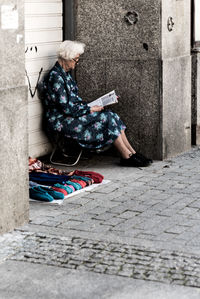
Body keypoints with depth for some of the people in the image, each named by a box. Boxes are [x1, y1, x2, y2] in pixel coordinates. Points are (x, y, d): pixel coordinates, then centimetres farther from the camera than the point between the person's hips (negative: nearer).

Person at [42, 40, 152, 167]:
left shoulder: (66, 74, 14)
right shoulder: (55, 77, -18)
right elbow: (66, 108, -21)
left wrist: (89, 106, 3)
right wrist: (90, 109, -14)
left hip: (72, 115, 9)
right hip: (61, 122, -9)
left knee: (111, 115, -6)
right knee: (106, 118, -18)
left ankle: (132, 153, -7)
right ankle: (127, 156, -11)